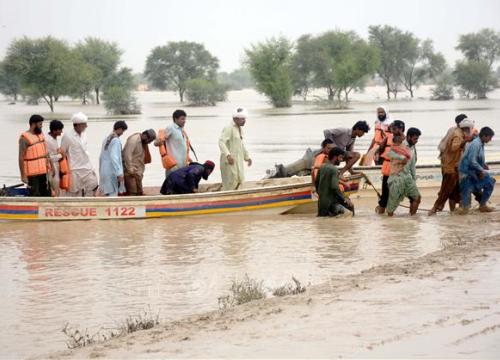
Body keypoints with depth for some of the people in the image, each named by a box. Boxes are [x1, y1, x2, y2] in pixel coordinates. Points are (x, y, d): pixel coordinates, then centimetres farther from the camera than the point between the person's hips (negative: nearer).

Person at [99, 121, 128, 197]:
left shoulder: (106, 139, 14)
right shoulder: (116, 140, -12)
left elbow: (101, 157, 18)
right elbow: (114, 157, -22)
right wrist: (119, 173, -23)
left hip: (104, 172, 9)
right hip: (112, 173, -9)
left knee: (107, 195, 10)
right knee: (113, 195, -8)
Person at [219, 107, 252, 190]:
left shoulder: (240, 129, 15)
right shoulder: (229, 128, -16)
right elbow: (221, 142, -27)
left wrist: (247, 156, 28)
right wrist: (228, 155, -38)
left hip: (238, 160, 9)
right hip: (230, 160, -9)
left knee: (239, 181, 12)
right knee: (230, 182, -8)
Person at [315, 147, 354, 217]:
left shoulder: (322, 168, 9)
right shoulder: (334, 169, -14)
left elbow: (316, 184, 16)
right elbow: (334, 187, -24)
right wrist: (345, 198, -17)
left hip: (321, 201, 8)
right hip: (330, 200, -8)